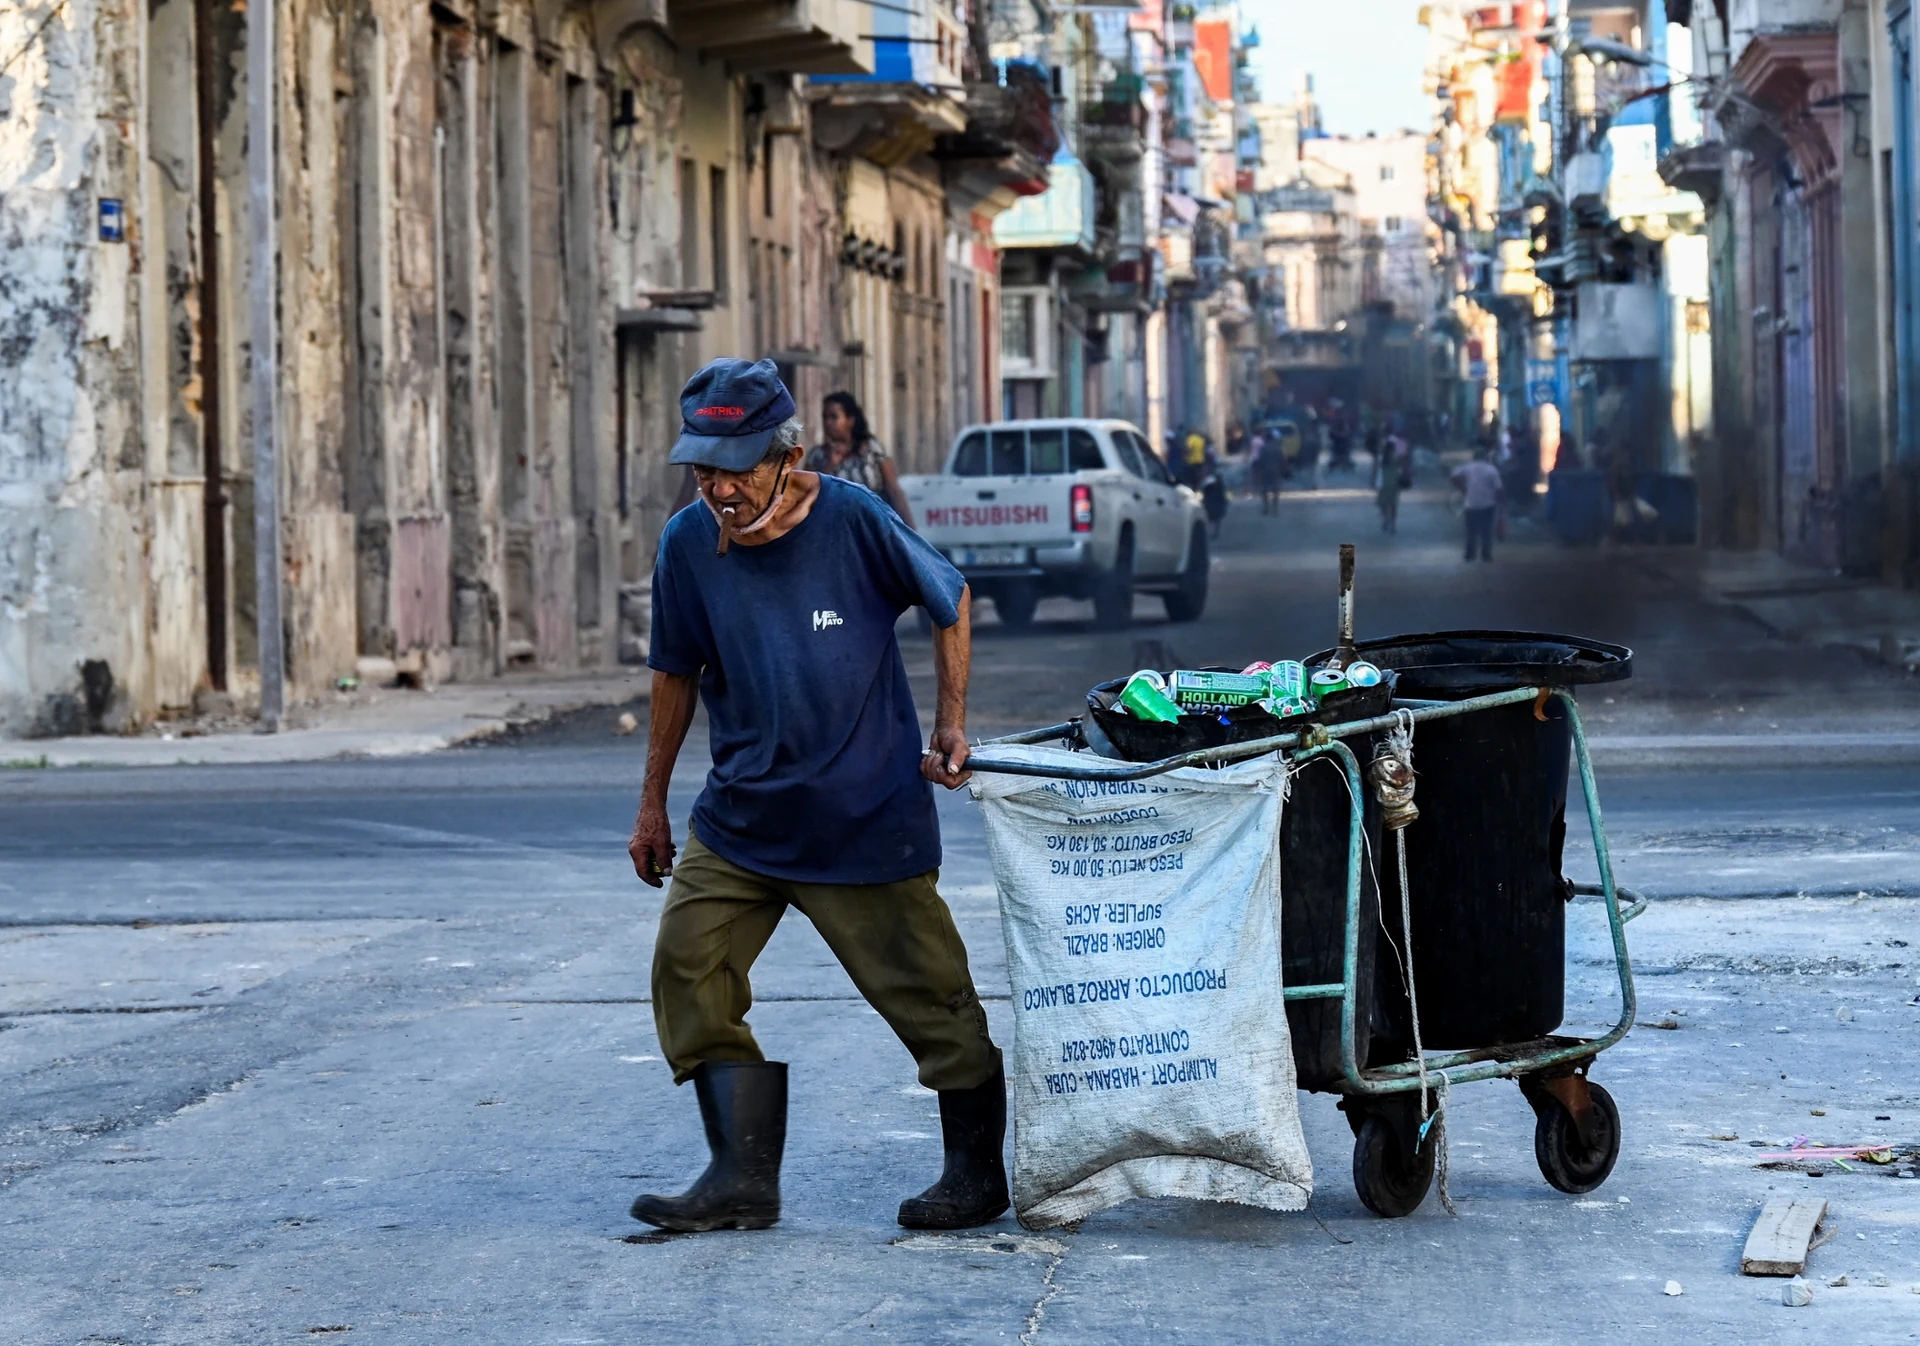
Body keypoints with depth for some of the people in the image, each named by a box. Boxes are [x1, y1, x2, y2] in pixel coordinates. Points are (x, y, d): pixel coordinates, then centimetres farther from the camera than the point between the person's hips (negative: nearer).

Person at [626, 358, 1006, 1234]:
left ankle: (978, 1173, 20)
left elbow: (950, 603, 2)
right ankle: (743, 1178, -5)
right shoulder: (689, 543, -5)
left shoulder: (853, 521, -15)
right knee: (688, 965, -9)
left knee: (930, 994, 3)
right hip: (739, 814, 4)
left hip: (868, 814, -4)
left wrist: (950, 728, -1)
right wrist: (653, 804, 13)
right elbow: (677, 672, 10)